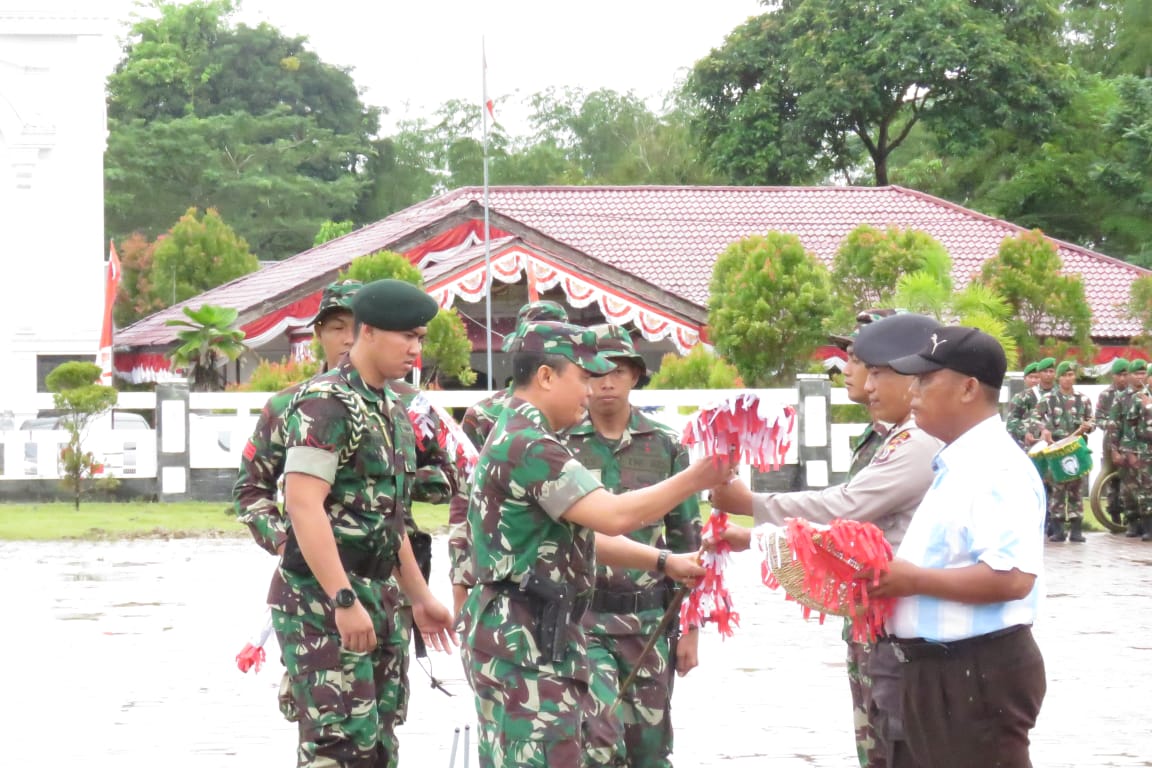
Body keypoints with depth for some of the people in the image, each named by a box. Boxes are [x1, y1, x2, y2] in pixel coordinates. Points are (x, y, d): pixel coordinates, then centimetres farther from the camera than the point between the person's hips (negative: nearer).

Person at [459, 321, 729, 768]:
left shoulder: (515, 439, 19)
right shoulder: (529, 446, -16)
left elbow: (585, 535, 23)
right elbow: (614, 516, -24)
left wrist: (663, 562, 16)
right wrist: (697, 479, -16)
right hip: (525, 642, -11)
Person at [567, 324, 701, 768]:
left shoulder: (666, 447, 6)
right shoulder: (559, 445, 1)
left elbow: (686, 540, 9)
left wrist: (690, 627, 6)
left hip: (648, 622, 2)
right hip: (580, 618, -2)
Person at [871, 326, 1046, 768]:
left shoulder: (997, 470, -18)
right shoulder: (958, 465, 14)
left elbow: (1011, 578, -29)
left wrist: (914, 579, -21)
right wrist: (892, 574, 8)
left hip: (978, 673, -10)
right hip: (939, 668, 10)